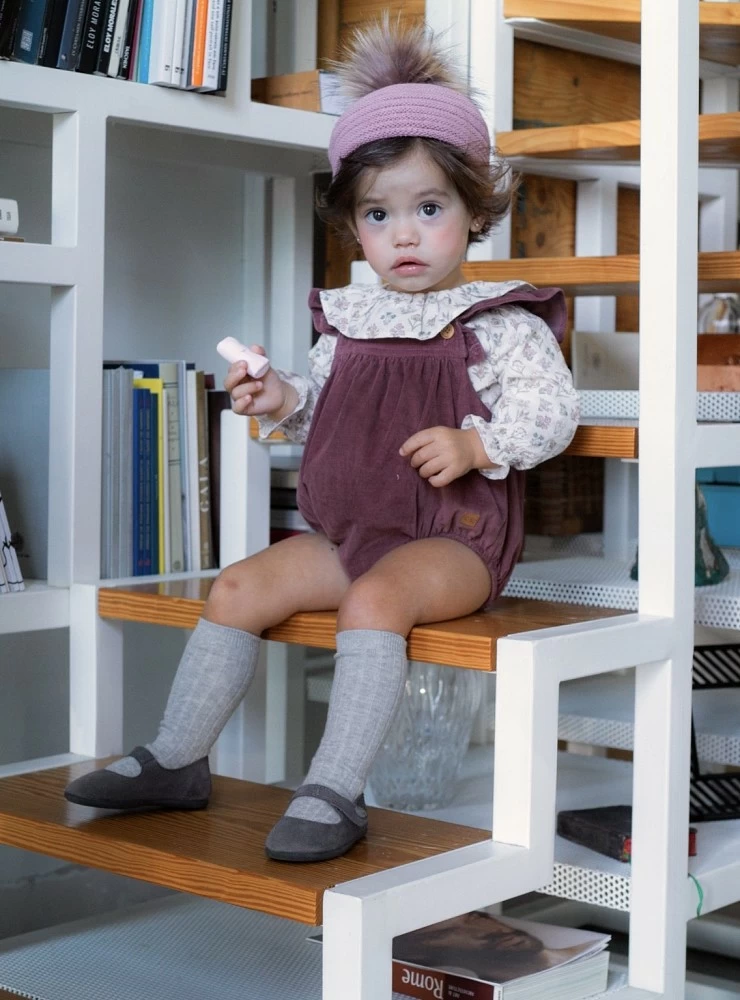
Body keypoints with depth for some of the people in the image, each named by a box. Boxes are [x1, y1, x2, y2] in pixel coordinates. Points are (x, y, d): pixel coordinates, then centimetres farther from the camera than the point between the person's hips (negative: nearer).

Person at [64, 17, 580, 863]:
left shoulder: (498, 322, -4)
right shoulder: (347, 321, 13)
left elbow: (550, 409, -11)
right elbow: (325, 414, 20)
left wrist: (473, 445, -25)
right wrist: (282, 402, 0)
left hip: (453, 539, -6)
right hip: (347, 530, 7)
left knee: (374, 598, -34)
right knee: (238, 587, -6)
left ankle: (334, 791, -31)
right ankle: (174, 760, 3)